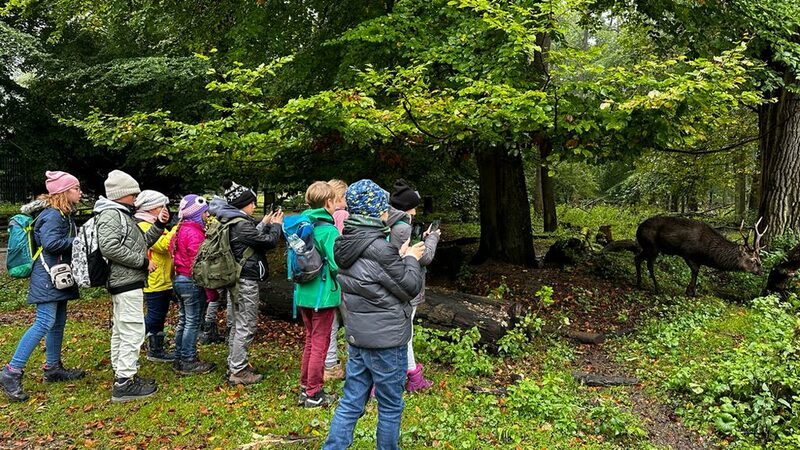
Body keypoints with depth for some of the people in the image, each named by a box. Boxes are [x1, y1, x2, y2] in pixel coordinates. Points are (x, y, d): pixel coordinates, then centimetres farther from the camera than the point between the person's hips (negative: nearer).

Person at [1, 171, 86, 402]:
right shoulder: (52, 215, -15)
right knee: (44, 323, -15)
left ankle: (53, 368, 24)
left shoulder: (64, 215, 16)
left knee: (58, 323, 14)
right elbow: (51, 243, -26)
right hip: (47, 278, -10)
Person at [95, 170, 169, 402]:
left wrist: (159, 225, 9)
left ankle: (122, 375, 25)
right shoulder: (110, 214, -13)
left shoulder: (121, 214, 19)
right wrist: (142, 262, -19)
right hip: (126, 282, -11)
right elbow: (109, 247, -25)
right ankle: (125, 383, -7)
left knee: (121, 330, 16)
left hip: (125, 282, 11)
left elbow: (142, 242, 22)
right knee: (133, 330, -10)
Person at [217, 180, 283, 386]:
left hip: (236, 279, 10)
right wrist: (276, 225, 2)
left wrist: (263, 224, 19)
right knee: (246, 327, -3)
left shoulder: (229, 222, 10)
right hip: (247, 281, -10)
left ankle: (234, 365, 28)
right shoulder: (241, 224, -20)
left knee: (237, 324, 18)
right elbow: (269, 241, -15)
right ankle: (238, 372, 4)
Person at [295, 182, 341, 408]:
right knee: (320, 344, 5)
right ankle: (314, 394, 13)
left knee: (310, 340, 20)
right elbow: (337, 265, -21)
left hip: (303, 294, 7)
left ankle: (305, 386, 30)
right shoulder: (328, 230, -18)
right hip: (323, 295, -7)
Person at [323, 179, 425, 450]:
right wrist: (411, 259, 2)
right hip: (385, 339, -7)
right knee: (391, 407, 12)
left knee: (350, 403, 14)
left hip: (357, 336, 8)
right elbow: (411, 288, -13)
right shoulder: (379, 248, -23)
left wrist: (400, 256, 12)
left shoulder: (346, 245, 3)